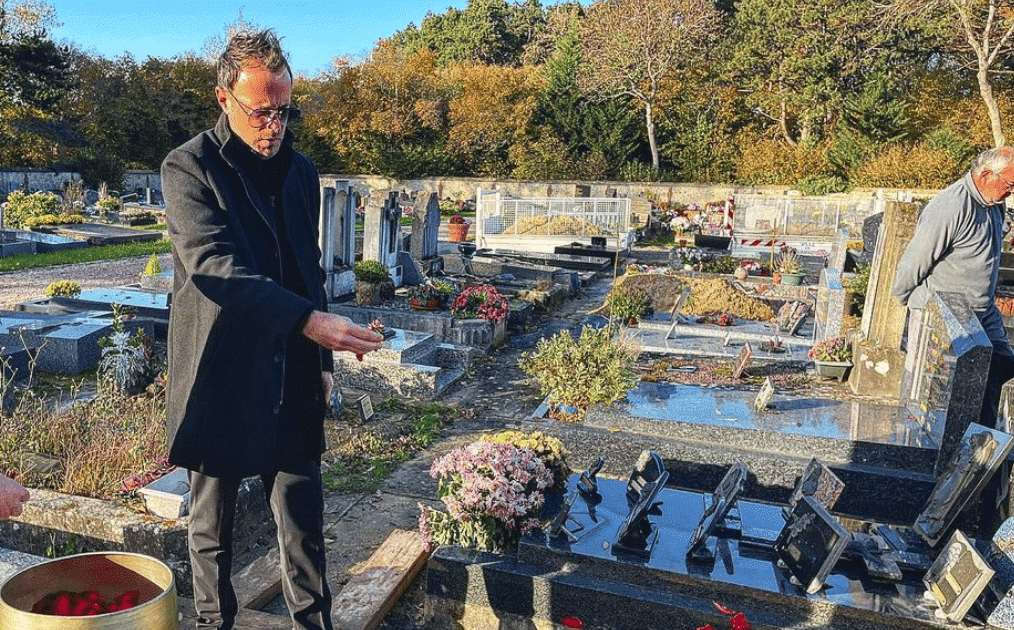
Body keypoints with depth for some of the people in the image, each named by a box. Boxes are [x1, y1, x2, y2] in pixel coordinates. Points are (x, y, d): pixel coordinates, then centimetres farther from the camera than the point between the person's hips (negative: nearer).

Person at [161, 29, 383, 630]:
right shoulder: (189, 168, -7)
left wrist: (321, 359, 14)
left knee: (304, 517, 7)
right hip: (220, 376, -3)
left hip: (292, 377, 4)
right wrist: (309, 320, -33)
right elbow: (212, 265, -22)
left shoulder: (302, 171, 9)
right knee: (213, 522, 14)